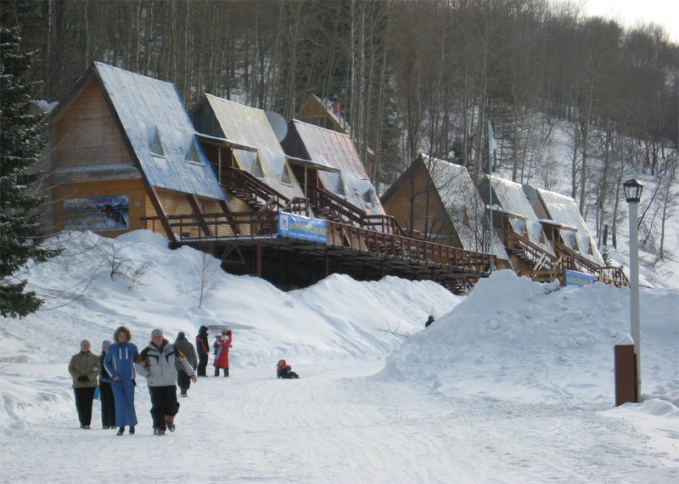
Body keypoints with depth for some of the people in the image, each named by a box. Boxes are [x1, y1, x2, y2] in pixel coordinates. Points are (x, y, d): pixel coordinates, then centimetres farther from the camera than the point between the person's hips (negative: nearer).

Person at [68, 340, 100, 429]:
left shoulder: (94, 358, 8)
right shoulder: (75, 357, 12)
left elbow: (97, 370, -1)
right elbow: (70, 369, 5)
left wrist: (88, 377, -14)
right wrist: (78, 377, -11)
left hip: (90, 384, -2)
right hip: (78, 384, 2)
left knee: (88, 404, -8)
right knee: (79, 404, 1)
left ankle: (87, 423, -9)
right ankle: (82, 421, 18)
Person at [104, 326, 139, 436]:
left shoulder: (132, 347, 3)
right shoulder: (112, 348, 3)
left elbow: (137, 359, 16)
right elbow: (106, 363, 9)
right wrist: (113, 375, -3)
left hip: (129, 379, 0)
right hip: (117, 379, 0)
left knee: (129, 402, 1)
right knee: (120, 403, -8)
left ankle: (132, 424, 17)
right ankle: (121, 426, -2)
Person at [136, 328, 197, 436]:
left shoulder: (172, 349, 3)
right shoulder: (147, 352, 0)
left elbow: (183, 360, 12)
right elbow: (139, 365, 5)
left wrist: (191, 373, 11)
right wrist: (148, 375, -9)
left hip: (170, 383, 1)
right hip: (155, 385, -1)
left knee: (172, 405, -1)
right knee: (158, 407, -5)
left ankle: (169, 419, 29)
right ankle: (159, 427, 2)